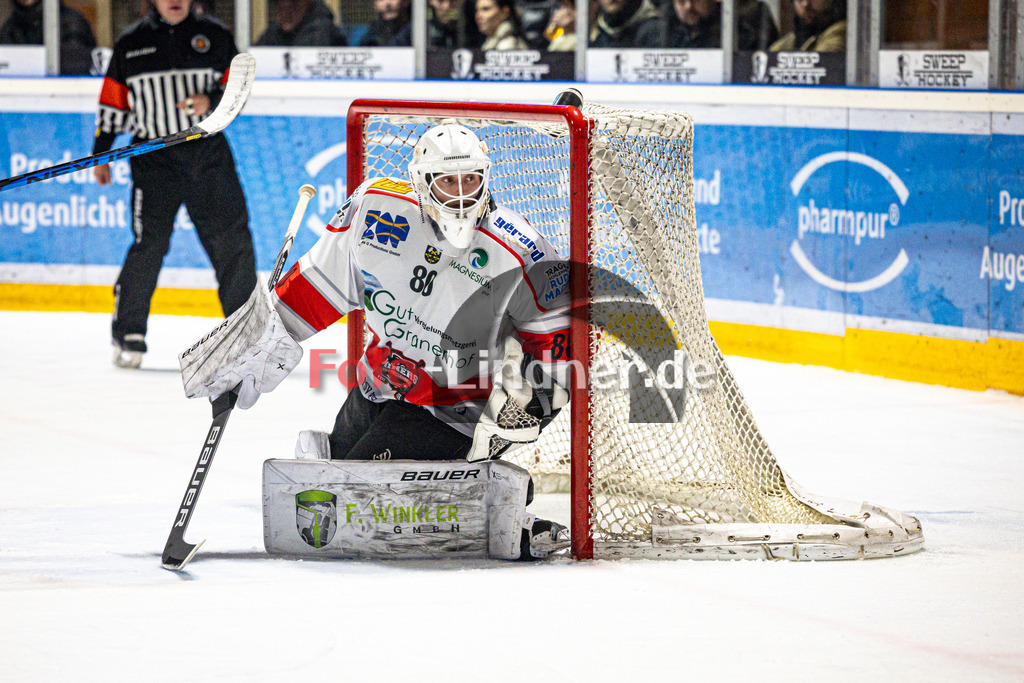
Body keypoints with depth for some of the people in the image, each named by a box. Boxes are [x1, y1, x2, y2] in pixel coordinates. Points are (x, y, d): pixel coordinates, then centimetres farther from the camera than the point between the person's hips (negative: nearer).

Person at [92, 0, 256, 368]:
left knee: (232, 238, -2)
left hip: (208, 152, 2)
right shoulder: (131, 43, 7)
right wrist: (101, 155, 9)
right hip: (153, 157, -1)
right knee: (149, 243, -12)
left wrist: (210, 101, -14)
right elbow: (113, 104, 12)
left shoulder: (214, 36, 8)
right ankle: (128, 334, 1)